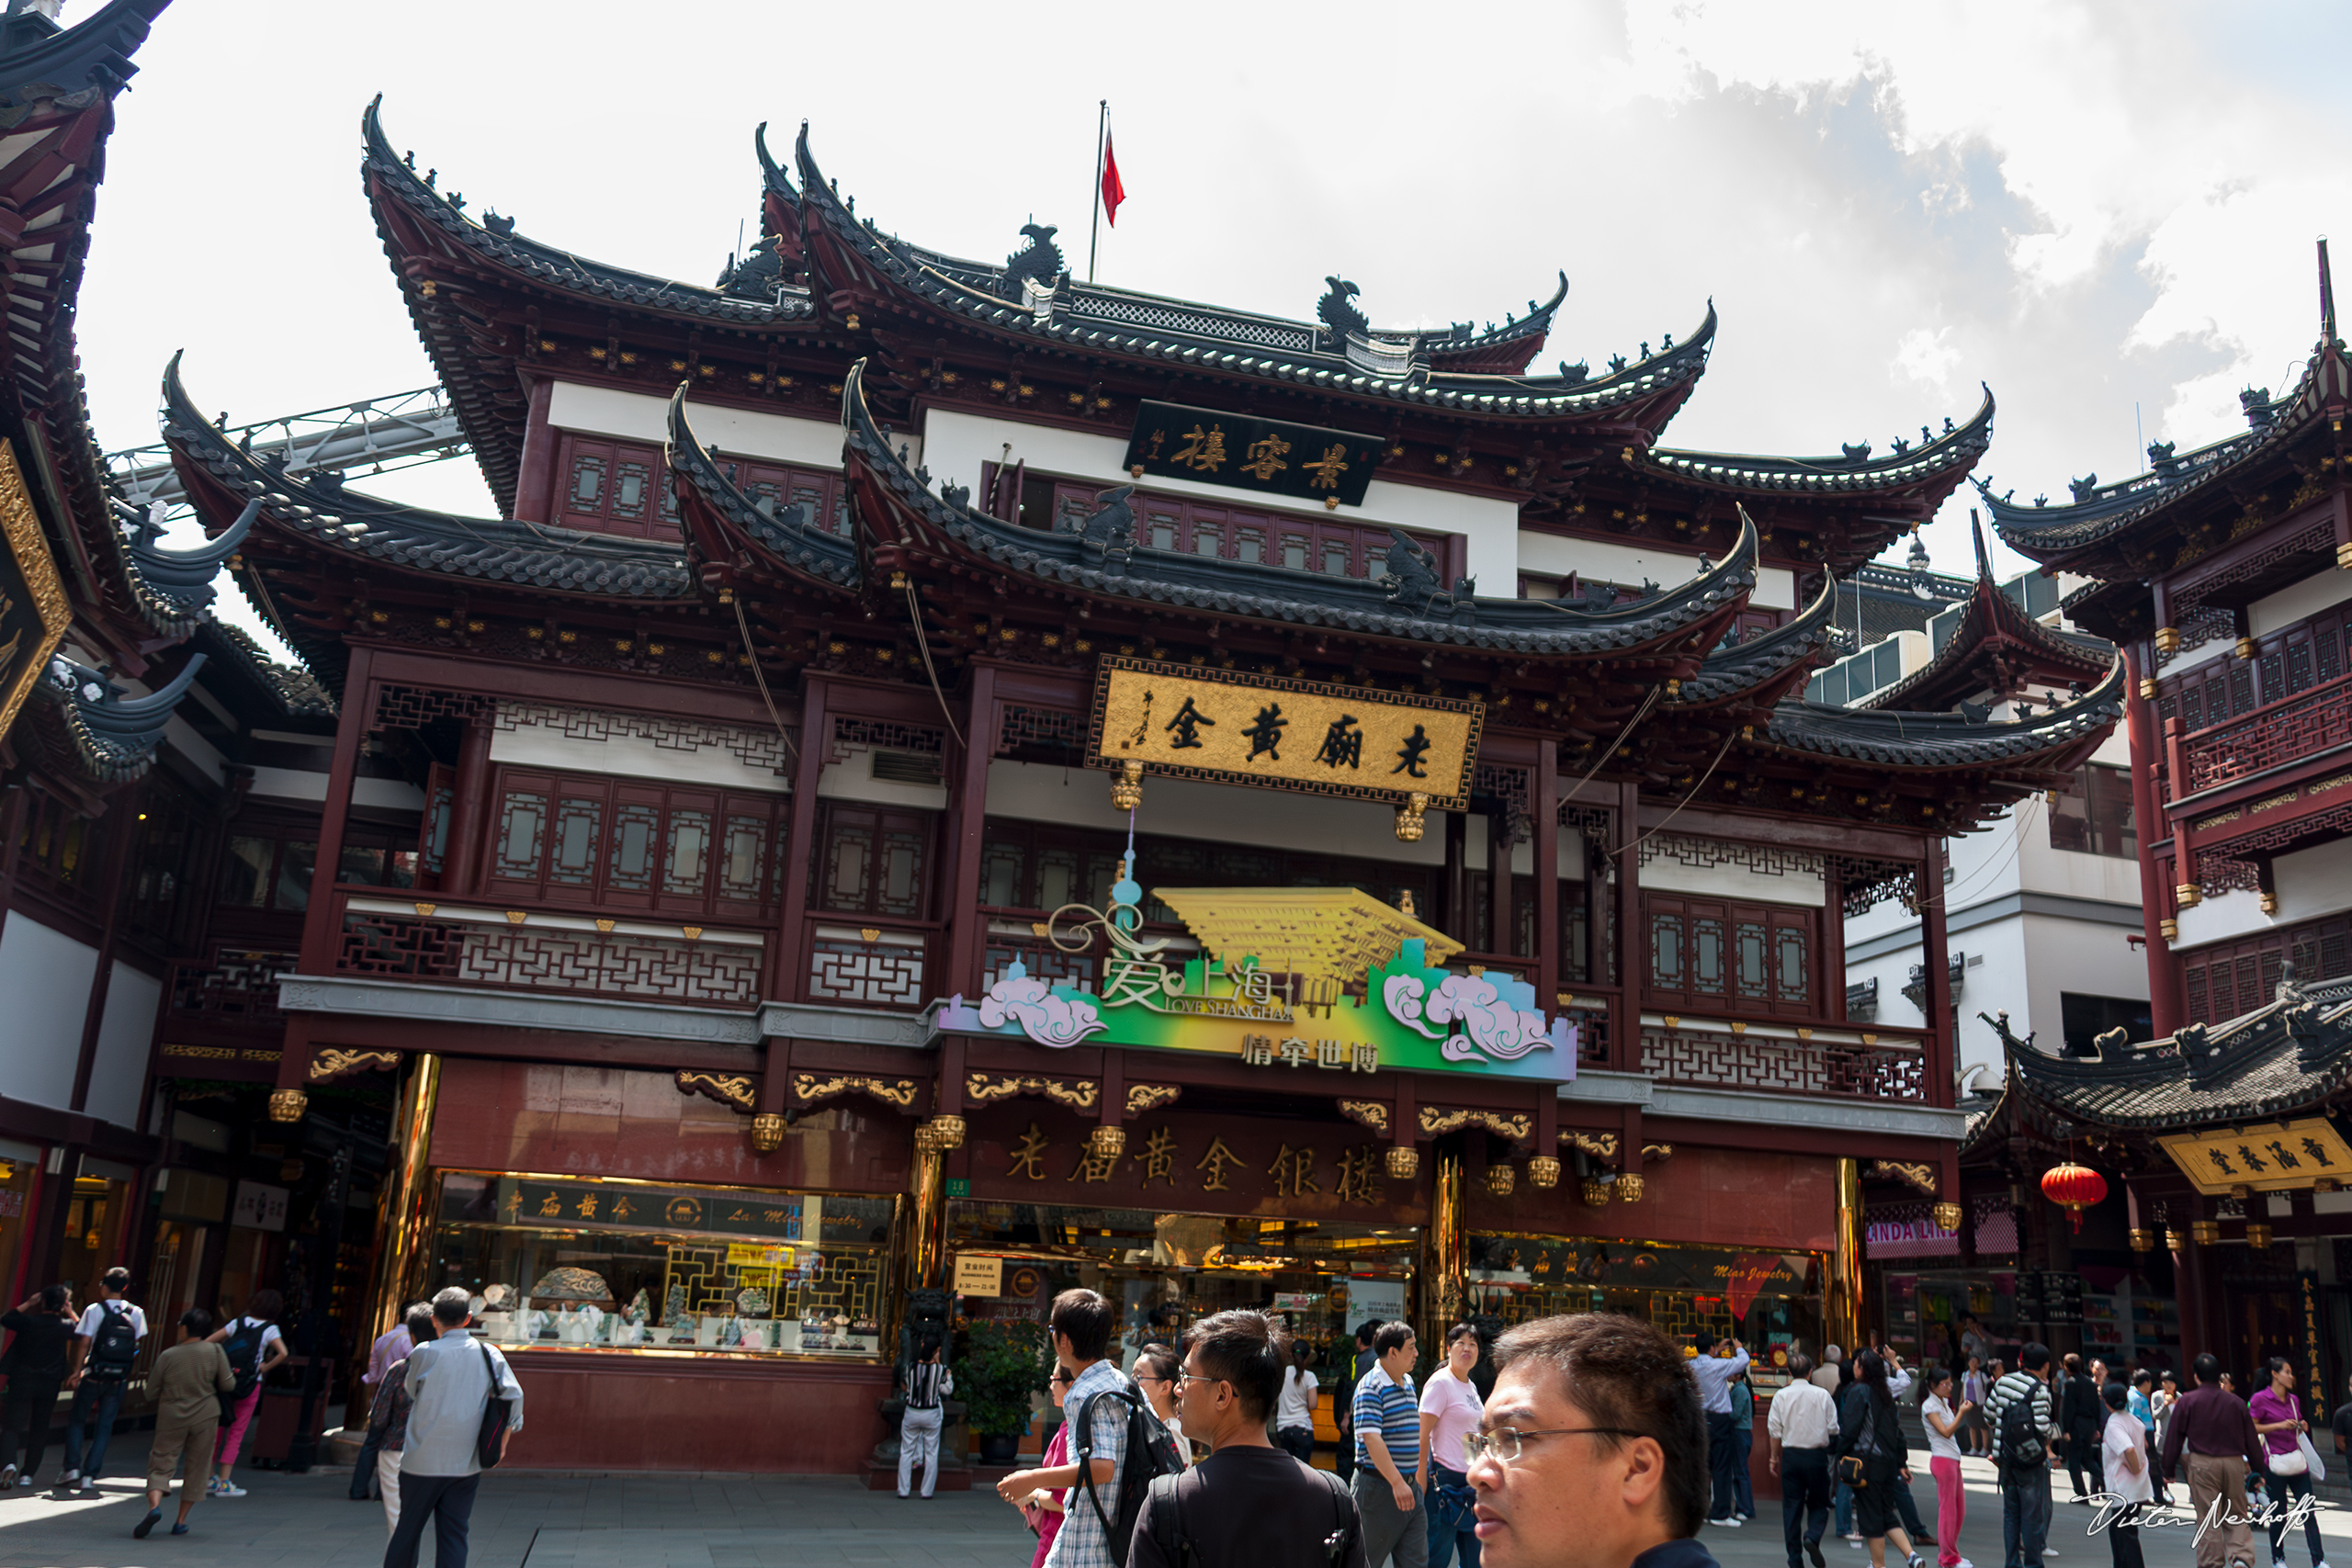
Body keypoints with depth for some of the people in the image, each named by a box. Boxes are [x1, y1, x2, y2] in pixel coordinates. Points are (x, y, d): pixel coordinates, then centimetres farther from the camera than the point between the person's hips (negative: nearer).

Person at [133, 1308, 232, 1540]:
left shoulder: (168, 1356, -6)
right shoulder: (215, 1351, -6)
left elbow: (152, 1389, 1)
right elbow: (228, 1385, -4)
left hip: (171, 1416, 0)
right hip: (205, 1416, 1)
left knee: (161, 1463, 5)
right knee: (196, 1468, 11)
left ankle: (154, 1505, -22)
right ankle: (181, 1521, 13)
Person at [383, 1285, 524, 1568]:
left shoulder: (423, 1353, -7)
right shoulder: (490, 1354, -1)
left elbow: (412, 1393, 9)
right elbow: (514, 1395, -4)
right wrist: (502, 1442, 7)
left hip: (422, 1461, -1)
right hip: (466, 1464, 1)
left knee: (407, 1531, 12)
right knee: (454, 1537, 6)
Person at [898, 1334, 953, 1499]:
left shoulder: (911, 1368, -9)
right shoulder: (940, 1369, -13)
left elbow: (908, 1386, 6)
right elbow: (947, 1390, -2)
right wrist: (949, 1376, 11)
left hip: (911, 1413, 1)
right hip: (932, 1415, -1)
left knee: (906, 1452, 12)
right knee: (932, 1454, 10)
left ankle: (903, 1490, 12)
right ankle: (927, 1490, 12)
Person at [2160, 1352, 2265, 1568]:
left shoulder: (2187, 1401, -2)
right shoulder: (2236, 1402, 5)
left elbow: (2174, 1437, -1)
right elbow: (2252, 1439, 10)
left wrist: (2169, 1468, 8)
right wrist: (2258, 1468, 23)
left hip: (2202, 1463, -2)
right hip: (2234, 1462, 3)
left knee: (2208, 1518, 3)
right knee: (2237, 1517, 11)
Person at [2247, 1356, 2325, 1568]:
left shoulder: (2293, 1400, 11)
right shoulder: (2260, 1399, -8)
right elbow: (2251, 1428, -9)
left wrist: (2302, 1427, 1)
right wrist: (2279, 1425, -16)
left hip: (2296, 1461, 5)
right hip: (2275, 1463, -5)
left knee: (2309, 1511, -1)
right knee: (2279, 1514, 3)